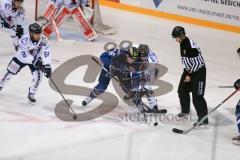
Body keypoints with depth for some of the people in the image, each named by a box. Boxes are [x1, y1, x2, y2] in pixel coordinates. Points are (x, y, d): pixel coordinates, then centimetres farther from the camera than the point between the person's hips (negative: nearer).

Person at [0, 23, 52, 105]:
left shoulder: (43, 41, -29)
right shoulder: (24, 40, -35)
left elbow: (46, 54, -29)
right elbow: (24, 55, -34)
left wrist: (47, 66, -41)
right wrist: (35, 61, -44)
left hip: (36, 59, 1)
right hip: (21, 58, -1)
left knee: (38, 76, -16)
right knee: (10, 72, 10)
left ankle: (31, 95, 4)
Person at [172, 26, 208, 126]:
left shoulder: (191, 46, -26)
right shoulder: (182, 44, 4)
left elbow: (197, 63, -25)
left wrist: (190, 75, -19)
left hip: (198, 72, -10)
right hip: (189, 70, 10)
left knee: (197, 97, -13)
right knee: (182, 91, 20)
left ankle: (203, 119, -10)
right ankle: (185, 111, 40)